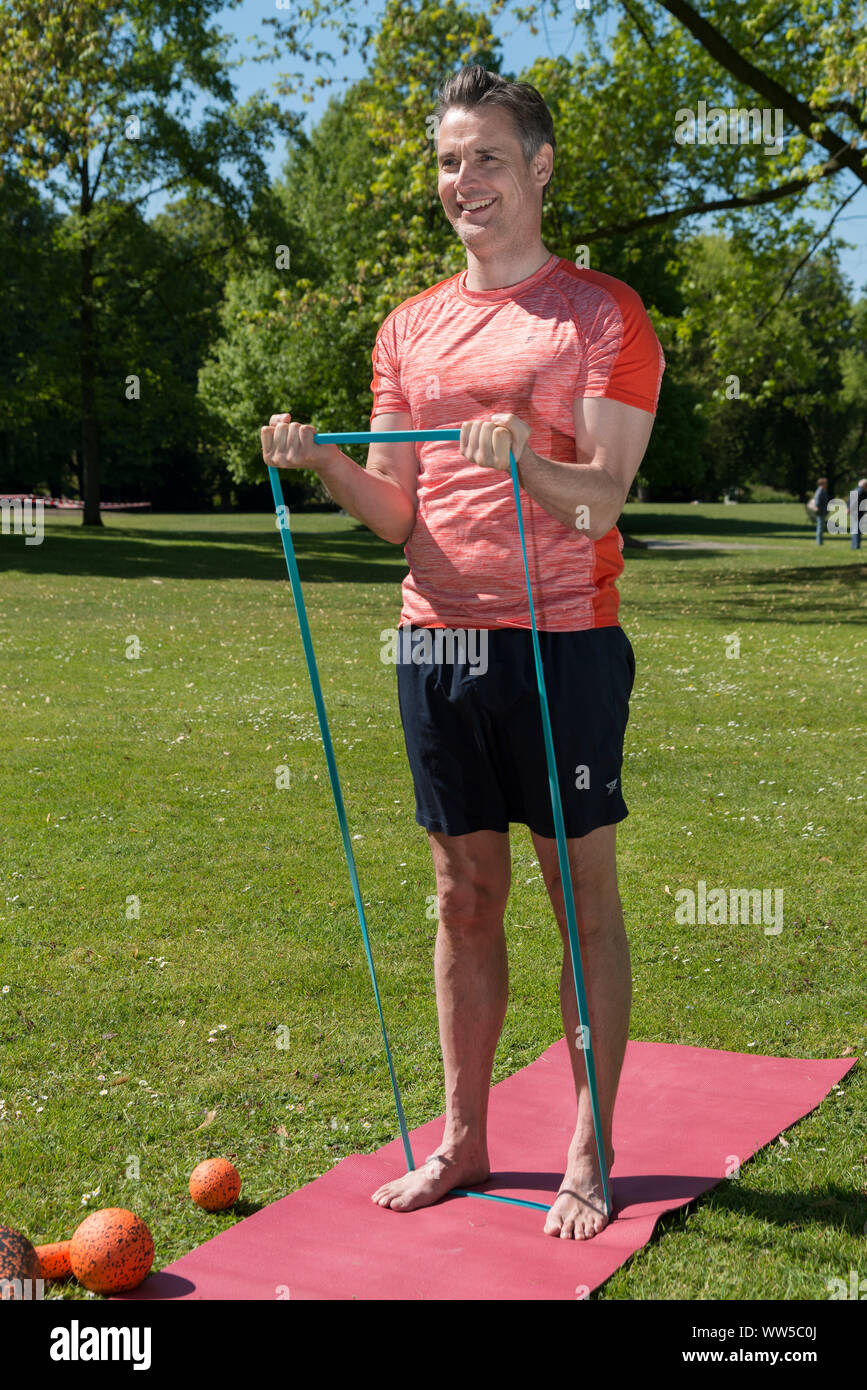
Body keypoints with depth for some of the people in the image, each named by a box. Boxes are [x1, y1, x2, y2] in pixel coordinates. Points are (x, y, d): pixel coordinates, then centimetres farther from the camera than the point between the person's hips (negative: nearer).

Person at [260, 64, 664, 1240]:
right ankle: (462, 1141, 22)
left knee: (584, 896, 2)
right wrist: (323, 464, -8)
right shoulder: (409, 328, 14)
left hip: (562, 641, -4)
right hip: (437, 640, 5)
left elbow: (602, 496, -11)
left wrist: (523, 459, -30)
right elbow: (397, 515, 10)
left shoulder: (603, 313, 0)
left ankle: (589, 1157, 14)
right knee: (464, 895, 11)